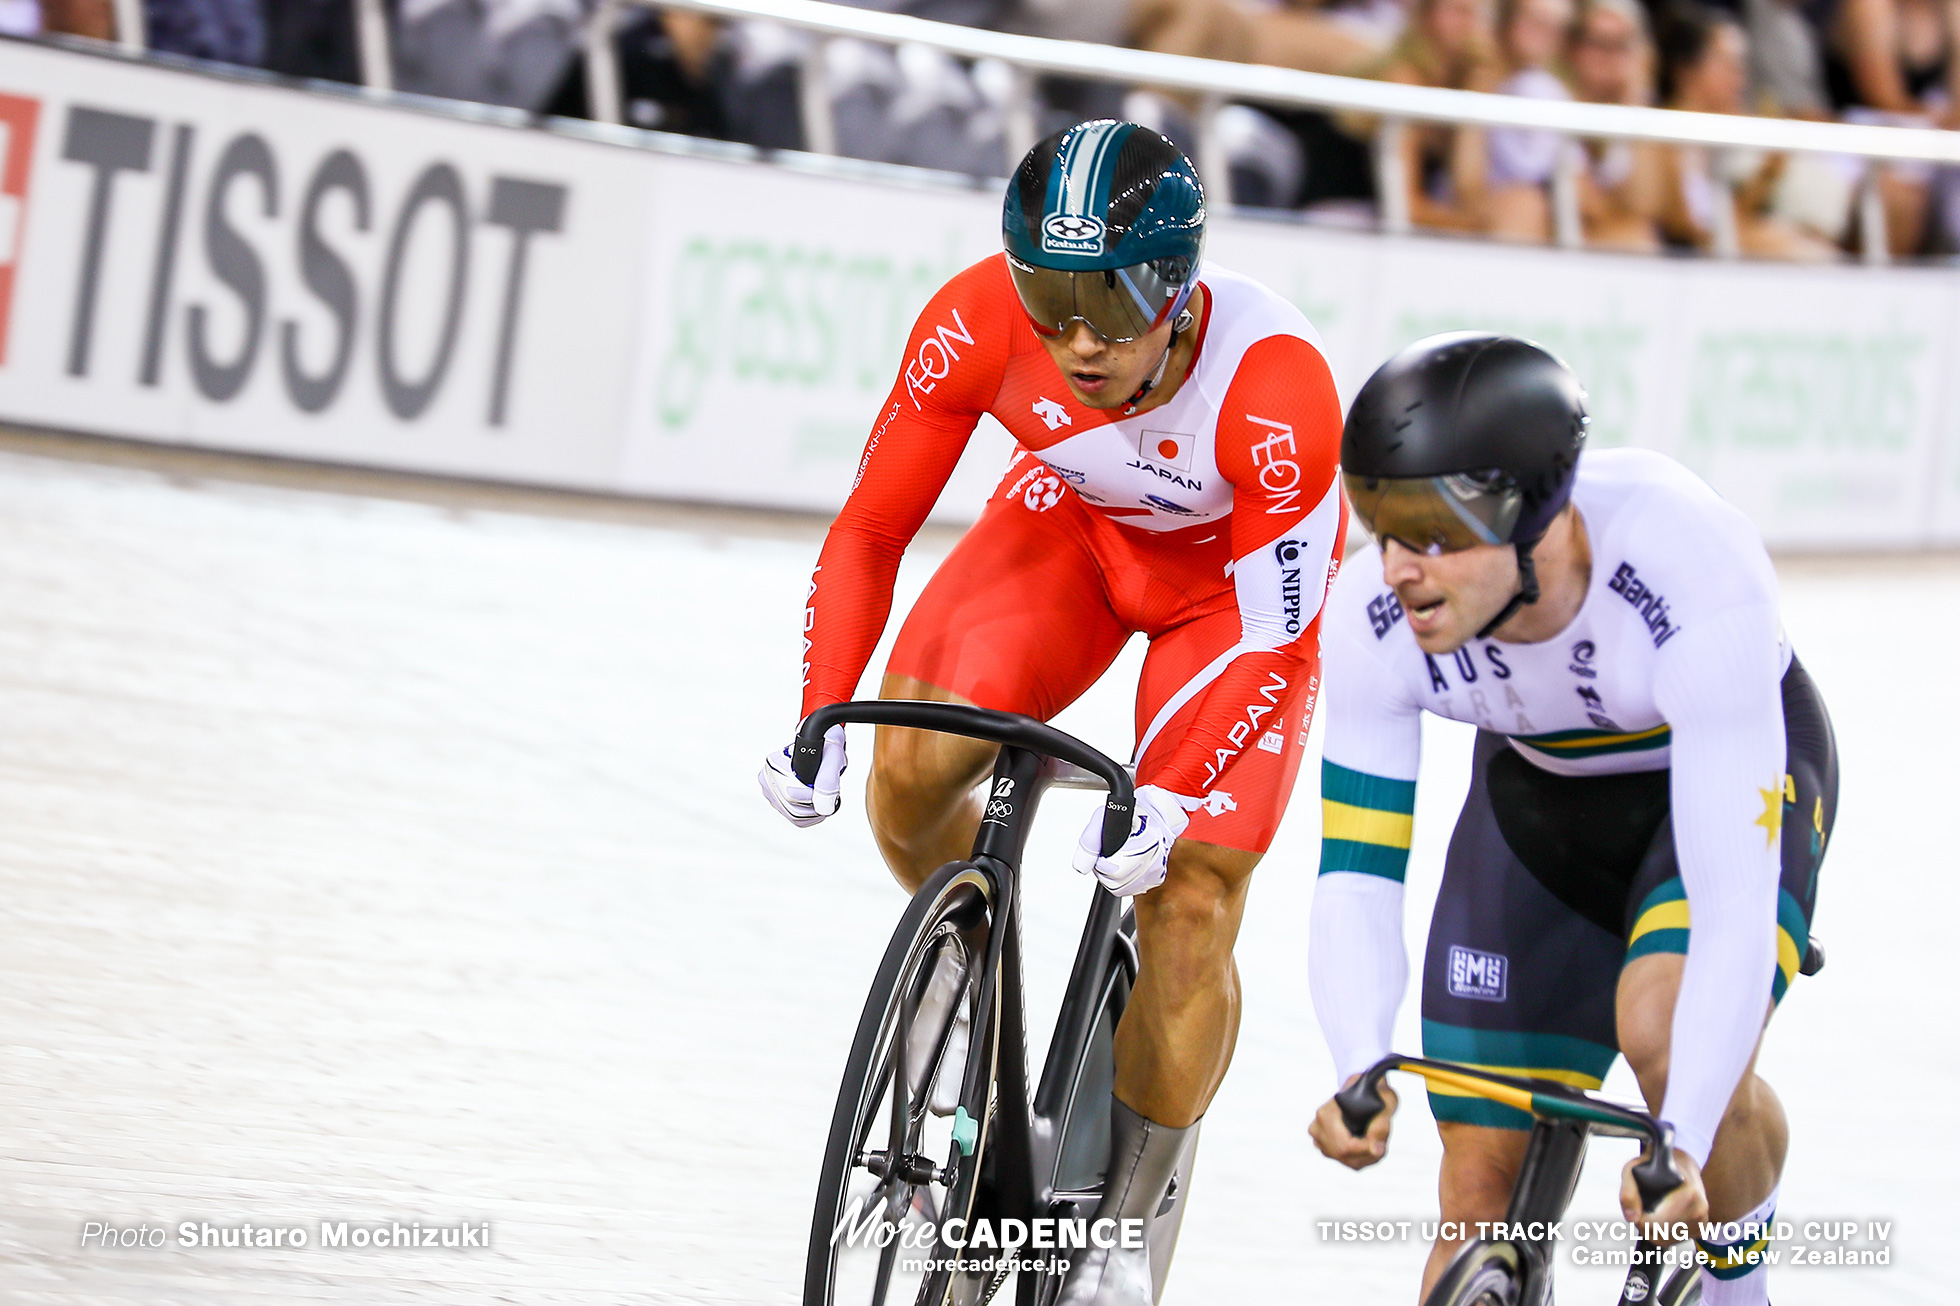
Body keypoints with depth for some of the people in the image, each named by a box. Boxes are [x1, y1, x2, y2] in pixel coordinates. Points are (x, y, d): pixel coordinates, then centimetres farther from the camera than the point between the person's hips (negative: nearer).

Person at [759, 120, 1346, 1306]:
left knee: (1190, 906, -13)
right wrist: (820, 717, -30)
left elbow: (1276, 638, -29)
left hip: (1240, 571, -3)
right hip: (1077, 520, 3)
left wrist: (1169, 798, -41)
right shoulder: (979, 325, -31)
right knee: (912, 771, -21)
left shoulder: (1276, 388, -38)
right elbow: (871, 529, -19)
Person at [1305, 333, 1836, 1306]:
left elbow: (1735, 897, -43)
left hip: (1733, 766, -3)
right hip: (1540, 789, 4)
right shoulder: (1375, 616, -30)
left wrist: (1683, 1141, -52)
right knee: (1480, 1196, -3)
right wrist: (1358, 1069, -43)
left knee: (1666, 1029, -32)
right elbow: (1354, 872, -25)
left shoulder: (1694, 579, -41)